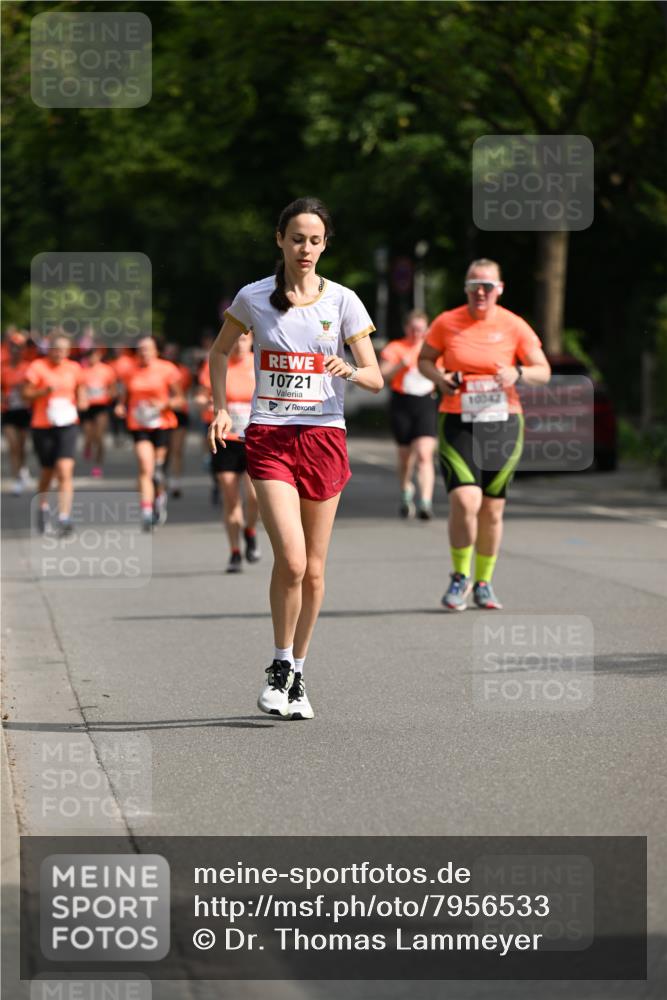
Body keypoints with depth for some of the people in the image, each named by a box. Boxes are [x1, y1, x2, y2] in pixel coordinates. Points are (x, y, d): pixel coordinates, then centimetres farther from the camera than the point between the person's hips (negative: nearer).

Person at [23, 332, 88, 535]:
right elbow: (26, 395, -6)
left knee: (65, 472, -14)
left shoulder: (74, 368, 5)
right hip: (42, 426, -1)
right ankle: (43, 508, 38)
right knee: (47, 471, 11)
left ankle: (64, 517, -18)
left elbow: (81, 391, 19)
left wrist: (81, 403, -2)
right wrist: (44, 391, -22)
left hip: (67, 425, 1)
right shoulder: (37, 367, -5)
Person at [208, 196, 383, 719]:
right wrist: (222, 408, 6)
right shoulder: (254, 298, 2)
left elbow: (376, 378, 0)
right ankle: (279, 666, 2)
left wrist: (352, 371, -23)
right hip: (269, 437, -1)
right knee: (290, 559, -17)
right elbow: (221, 351, 18)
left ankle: (298, 676, 19)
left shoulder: (342, 301, 1)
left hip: (324, 436, 1)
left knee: (313, 569, 5)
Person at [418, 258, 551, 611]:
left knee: (492, 509, 6)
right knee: (465, 500, -19)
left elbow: (543, 372, 3)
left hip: (503, 423, 1)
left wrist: (517, 374, -19)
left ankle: (483, 582, 23)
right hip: (458, 423, -1)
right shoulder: (447, 323, 0)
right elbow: (424, 359, 13)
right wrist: (440, 378, -8)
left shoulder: (514, 326, 0)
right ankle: (460, 576, 0)